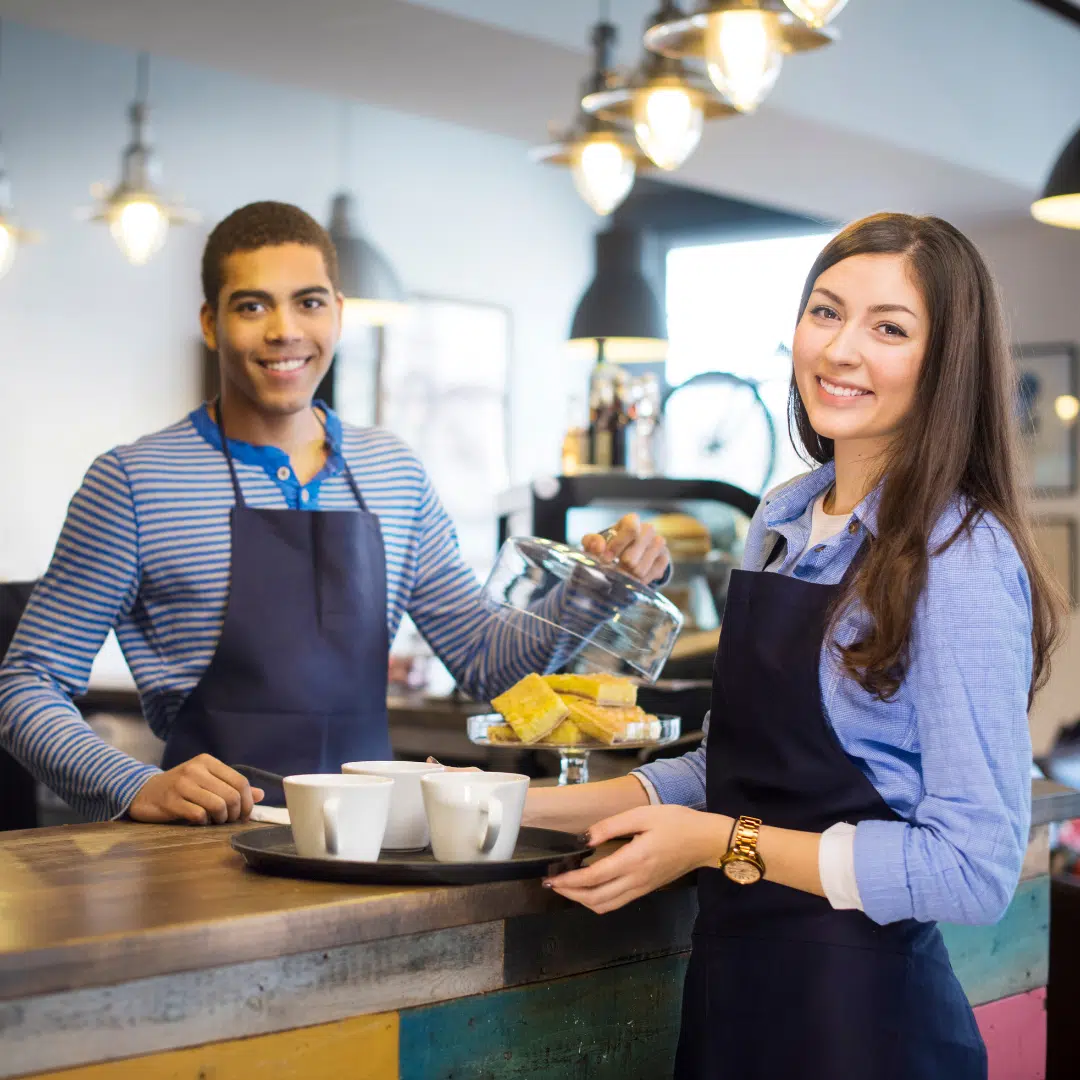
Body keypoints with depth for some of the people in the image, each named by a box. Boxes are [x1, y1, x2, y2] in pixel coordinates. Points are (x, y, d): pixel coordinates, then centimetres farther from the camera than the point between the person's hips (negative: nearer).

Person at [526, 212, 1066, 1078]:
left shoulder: (961, 559, -16)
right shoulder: (784, 521, 6)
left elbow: (975, 870, -20)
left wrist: (721, 844, -18)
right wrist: (535, 807, 6)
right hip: (731, 986, 7)